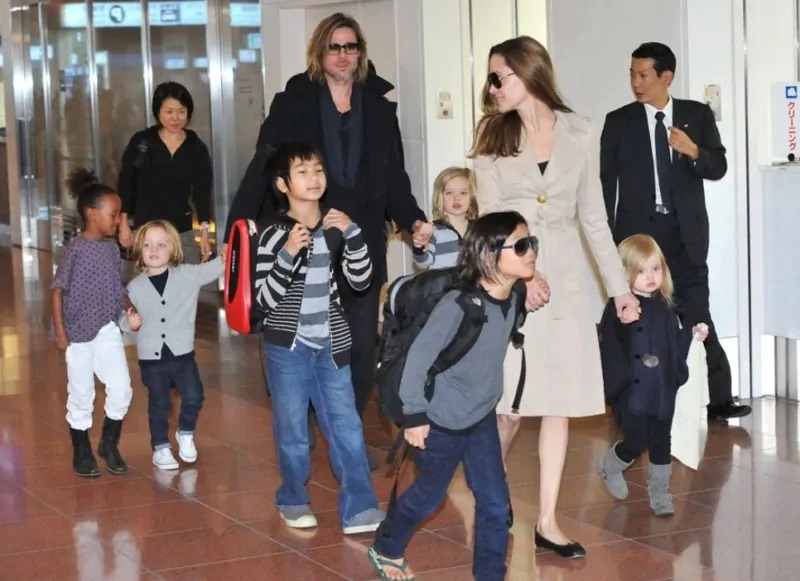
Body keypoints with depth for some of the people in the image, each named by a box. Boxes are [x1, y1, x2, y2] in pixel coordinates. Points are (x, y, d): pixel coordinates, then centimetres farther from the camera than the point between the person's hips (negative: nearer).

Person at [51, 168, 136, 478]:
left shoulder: (112, 247, 4)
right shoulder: (75, 249, -13)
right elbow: (58, 290, -11)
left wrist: (130, 308, -6)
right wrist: (60, 331, -14)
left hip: (108, 330, 5)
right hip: (78, 332, -5)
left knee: (121, 389, 0)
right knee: (81, 396, 6)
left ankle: (109, 445, 21)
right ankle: (81, 453, 23)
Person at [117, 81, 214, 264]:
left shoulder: (197, 148, 3)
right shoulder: (140, 142, 0)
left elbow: (202, 193, 5)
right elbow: (126, 184, 4)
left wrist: (204, 232, 0)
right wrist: (124, 224, 0)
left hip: (182, 232, 2)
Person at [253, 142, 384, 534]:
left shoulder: (335, 228, 5)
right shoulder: (274, 236, -8)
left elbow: (361, 281, 2)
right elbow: (265, 299, -12)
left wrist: (351, 235, -11)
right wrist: (288, 255, -25)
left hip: (331, 345, 3)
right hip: (288, 347, -3)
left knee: (347, 428, -1)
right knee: (293, 430, 6)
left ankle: (359, 510, 2)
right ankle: (293, 501, 24)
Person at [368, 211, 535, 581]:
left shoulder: (512, 301, -8)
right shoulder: (457, 304, -28)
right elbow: (419, 356, -23)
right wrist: (415, 414, -19)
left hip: (482, 419, 6)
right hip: (442, 422, -5)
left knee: (495, 504, 4)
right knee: (428, 496, 15)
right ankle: (386, 549, 41)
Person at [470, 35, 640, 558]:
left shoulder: (579, 134, 3)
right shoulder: (493, 135, 1)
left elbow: (593, 218, 7)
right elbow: (489, 218, -6)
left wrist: (620, 286, 5)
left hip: (567, 276, 2)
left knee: (560, 399, 3)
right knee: (511, 404, -2)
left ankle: (548, 521, 11)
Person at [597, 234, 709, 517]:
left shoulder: (665, 308, 9)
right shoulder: (619, 308, -11)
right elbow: (609, 347, -14)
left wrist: (692, 335, 2)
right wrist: (619, 381, -21)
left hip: (663, 389, 5)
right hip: (632, 390, -5)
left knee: (661, 443, 9)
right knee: (636, 442, -3)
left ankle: (660, 494, 21)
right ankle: (610, 467, 28)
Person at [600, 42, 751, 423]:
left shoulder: (698, 115, 5)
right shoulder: (619, 121, 3)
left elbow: (719, 168, 4)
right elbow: (606, 181, 3)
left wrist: (694, 152, -17)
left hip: (686, 233, 0)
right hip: (637, 232, 0)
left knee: (696, 315, -2)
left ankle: (718, 399, 1)